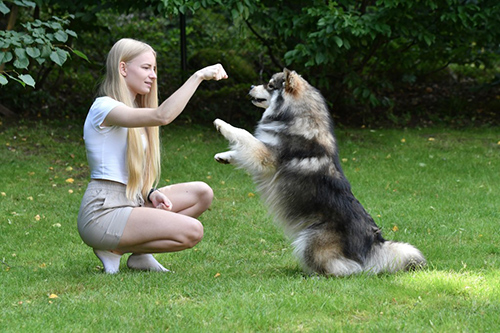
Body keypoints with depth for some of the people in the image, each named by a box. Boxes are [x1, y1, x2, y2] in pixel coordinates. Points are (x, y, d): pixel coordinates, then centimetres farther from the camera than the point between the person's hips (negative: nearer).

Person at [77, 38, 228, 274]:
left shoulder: (132, 110, 19)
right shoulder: (103, 108, -13)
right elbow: (162, 116, -30)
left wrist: (150, 193, -2)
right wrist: (199, 76, -27)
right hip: (103, 212, -10)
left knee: (202, 194, 1)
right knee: (192, 232, -19)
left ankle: (140, 253, 4)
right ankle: (114, 249, -4)